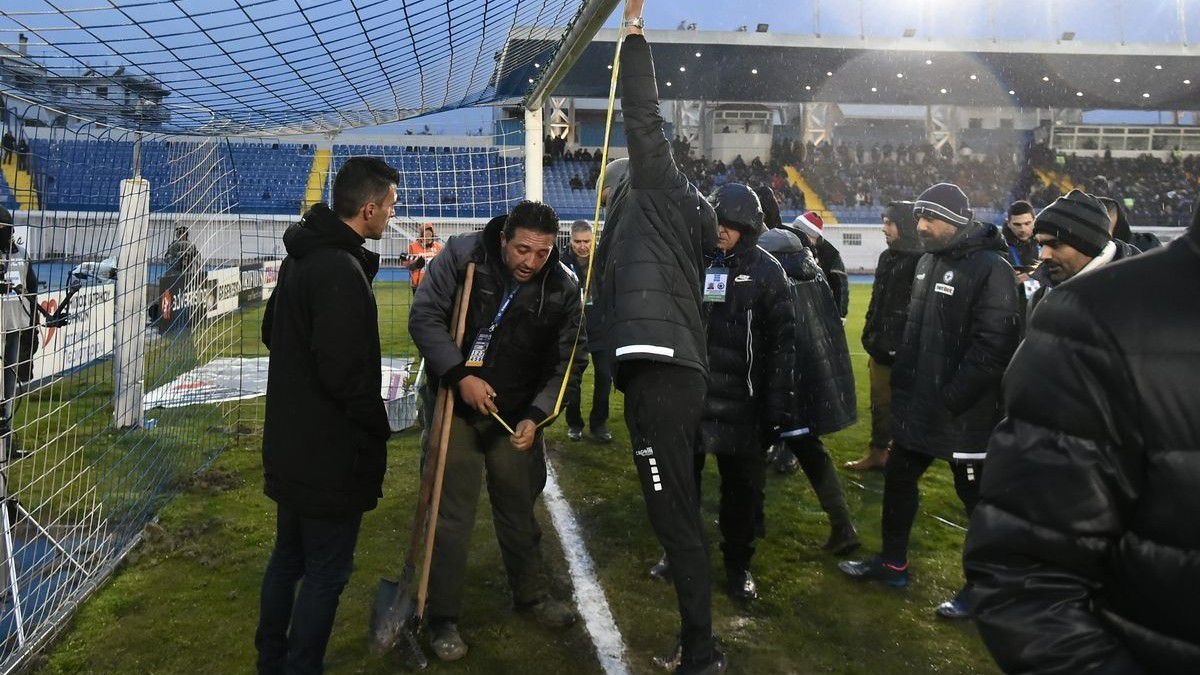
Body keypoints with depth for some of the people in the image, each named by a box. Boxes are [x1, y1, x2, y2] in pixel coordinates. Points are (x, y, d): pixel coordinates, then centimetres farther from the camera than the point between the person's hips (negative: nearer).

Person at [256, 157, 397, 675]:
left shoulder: (300, 257, 8)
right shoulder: (342, 271, -24)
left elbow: (272, 331, 22)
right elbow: (346, 374, -26)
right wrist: (379, 427, -11)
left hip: (289, 443, 10)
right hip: (331, 454, -10)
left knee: (288, 556, 23)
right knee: (326, 573, 3)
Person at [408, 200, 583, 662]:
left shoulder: (563, 289, -8)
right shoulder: (462, 255, -15)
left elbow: (566, 363, -2)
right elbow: (425, 316, -14)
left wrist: (536, 416, -14)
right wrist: (460, 376, -24)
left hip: (518, 416, 2)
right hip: (456, 406, -2)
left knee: (519, 510, 16)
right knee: (453, 515, 1)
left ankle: (531, 594, 38)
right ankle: (442, 617, 17)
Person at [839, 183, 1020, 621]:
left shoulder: (990, 269, -17)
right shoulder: (929, 261, 11)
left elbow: (993, 347, -23)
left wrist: (952, 399, -23)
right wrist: (903, 385, 15)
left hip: (964, 414, -9)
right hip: (919, 404, 9)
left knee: (978, 498, 6)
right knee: (898, 480, 17)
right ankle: (893, 563, 35)